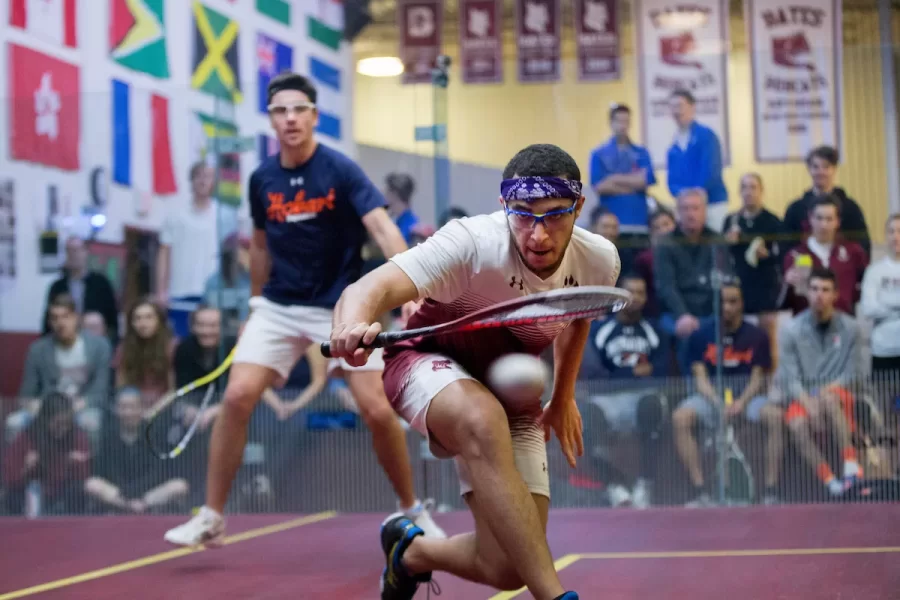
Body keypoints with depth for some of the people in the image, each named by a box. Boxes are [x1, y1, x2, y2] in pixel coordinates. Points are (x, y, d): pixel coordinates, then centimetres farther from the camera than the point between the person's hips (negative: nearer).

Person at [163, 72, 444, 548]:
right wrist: (256, 304, 20)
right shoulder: (262, 179, 1)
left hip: (340, 307, -3)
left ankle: (413, 512, 14)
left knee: (377, 410, -10)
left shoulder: (341, 171, -12)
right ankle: (210, 518, -1)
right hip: (278, 307, 3)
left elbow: (383, 228, -25)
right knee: (237, 396, -13)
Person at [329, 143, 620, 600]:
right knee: (484, 420, -43)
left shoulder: (600, 261, -13)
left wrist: (563, 397, 22)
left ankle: (412, 551, 26)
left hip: (511, 394, 5)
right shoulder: (472, 243, -29)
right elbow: (368, 289, -42)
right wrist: (353, 325, -65)